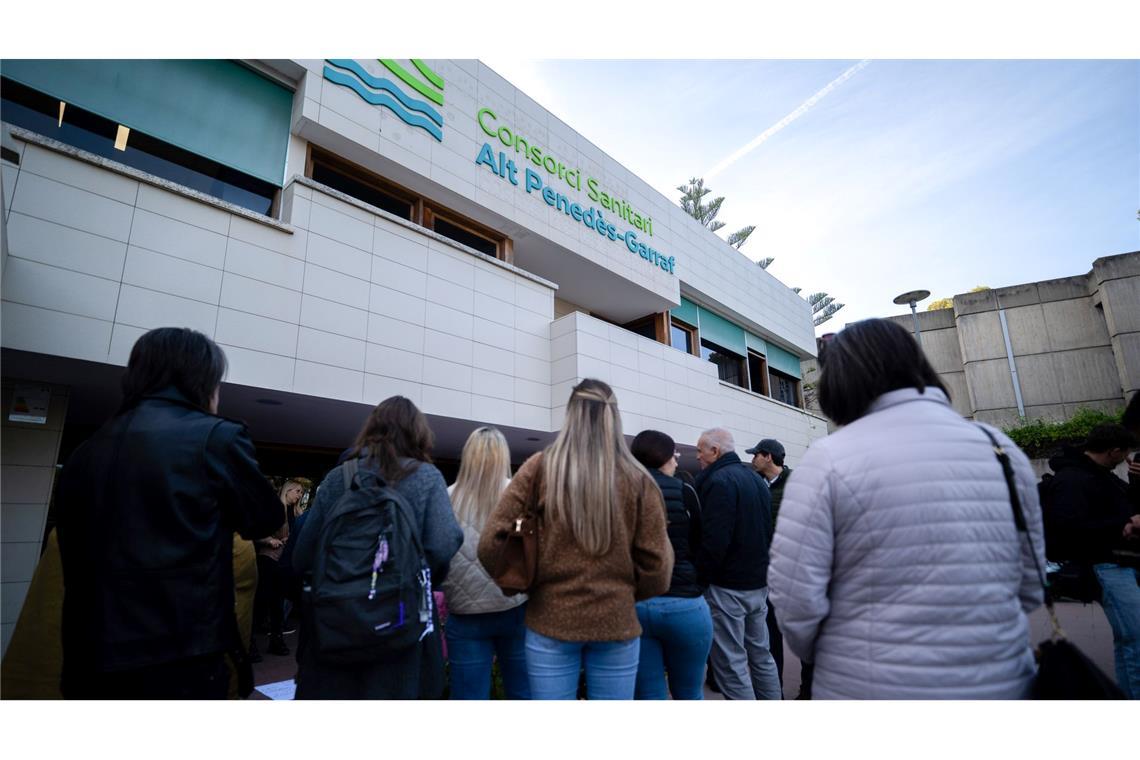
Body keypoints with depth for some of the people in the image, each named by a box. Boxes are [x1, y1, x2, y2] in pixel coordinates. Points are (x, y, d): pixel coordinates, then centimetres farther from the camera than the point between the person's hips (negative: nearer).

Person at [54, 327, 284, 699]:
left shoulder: (84, 454, 7)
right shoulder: (216, 438, -12)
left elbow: (77, 562, 15)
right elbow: (265, 519, 1)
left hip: (90, 664, 7)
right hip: (180, 664, -6)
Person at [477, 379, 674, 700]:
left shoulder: (539, 467, -8)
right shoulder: (638, 478, -5)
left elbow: (490, 545, -8)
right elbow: (657, 566, -3)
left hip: (551, 621, 0)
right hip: (617, 623, 1)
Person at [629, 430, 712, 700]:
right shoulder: (683, 491, -5)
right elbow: (698, 545, 3)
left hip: (632, 604, 1)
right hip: (683, 603, -1)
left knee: (648, 695, 11)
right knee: (689, 694, 18)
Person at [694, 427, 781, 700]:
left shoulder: (719, 481, -18)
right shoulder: (756, 478, 12)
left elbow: (714, 540, -25)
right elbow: (769, 530, 18)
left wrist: (700, 575, -14)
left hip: (728, 586, -9)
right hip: (759, 583, 9)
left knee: (732, 663, 0)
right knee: (761, 655, 19)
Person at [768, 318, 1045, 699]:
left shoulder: (829, 457, -16)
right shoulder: (1002, 448, 0)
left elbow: (795, 597, -16)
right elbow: (1029, 588, 7)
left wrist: (817, 653, 5)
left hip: (869, 686, -3)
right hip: (1000, 683, 4)